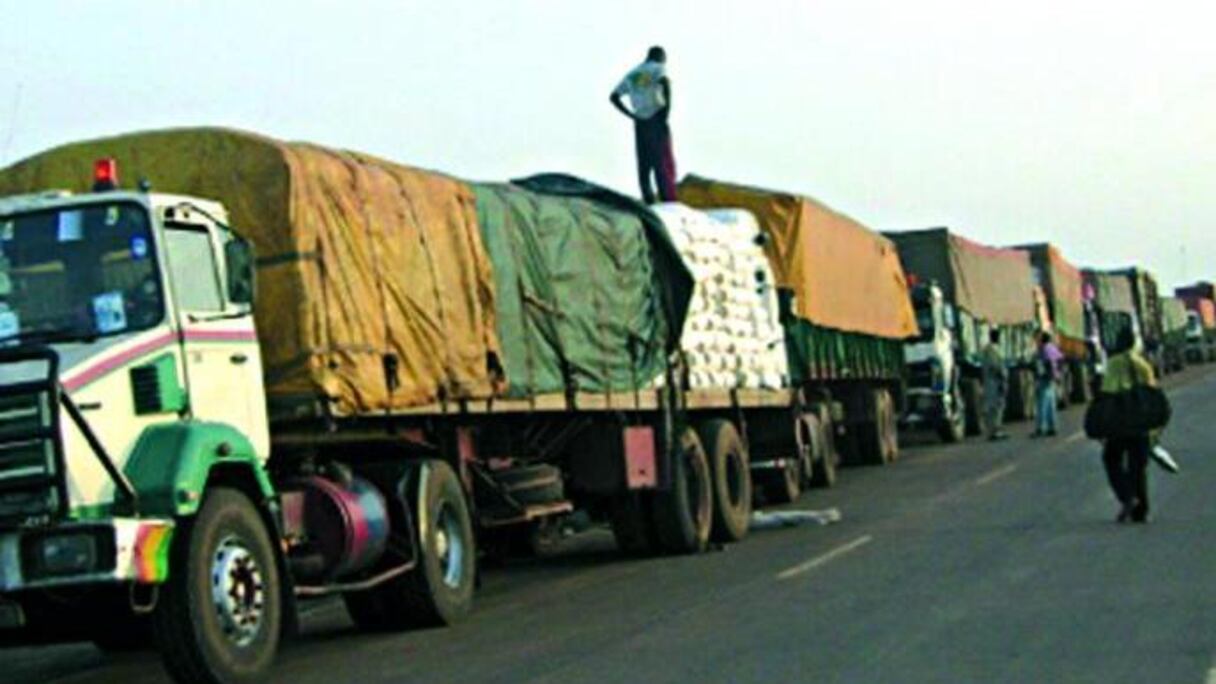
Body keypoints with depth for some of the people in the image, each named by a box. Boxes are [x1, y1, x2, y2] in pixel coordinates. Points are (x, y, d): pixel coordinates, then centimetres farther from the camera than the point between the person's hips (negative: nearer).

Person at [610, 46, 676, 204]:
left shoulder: (631, 75, 20)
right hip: (656, 119, -5)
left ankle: (648, 202, 1)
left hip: (640, 124, 5)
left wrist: (631, 115, 10)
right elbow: (665, 82, -20)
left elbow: (613, 97, 17)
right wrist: (666, 110, -15)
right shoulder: (658, 68, 3)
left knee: (644, 165, 6)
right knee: (664, 165, -7)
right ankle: (670, 204, -14)